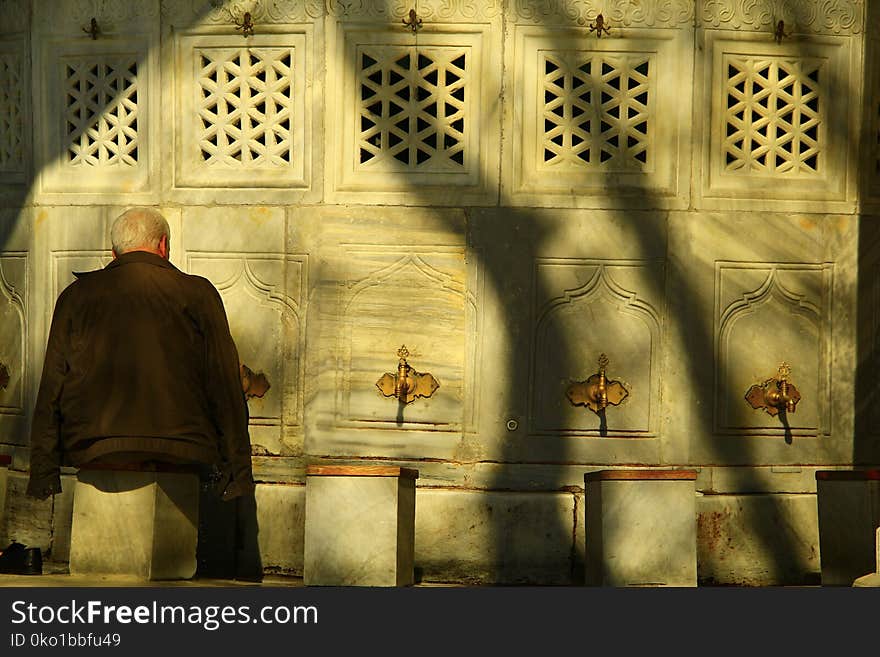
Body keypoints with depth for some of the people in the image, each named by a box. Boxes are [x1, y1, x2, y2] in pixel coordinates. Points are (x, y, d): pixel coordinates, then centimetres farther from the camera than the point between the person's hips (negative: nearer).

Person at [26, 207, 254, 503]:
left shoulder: (76, 295, 11)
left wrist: (43, 472, 11)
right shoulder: (197, 293, 6)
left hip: (91, 450, 3)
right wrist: (238, 469, 5)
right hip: (181, 450, -2)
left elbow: (51, 388, 9)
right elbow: (225, 386, 3)